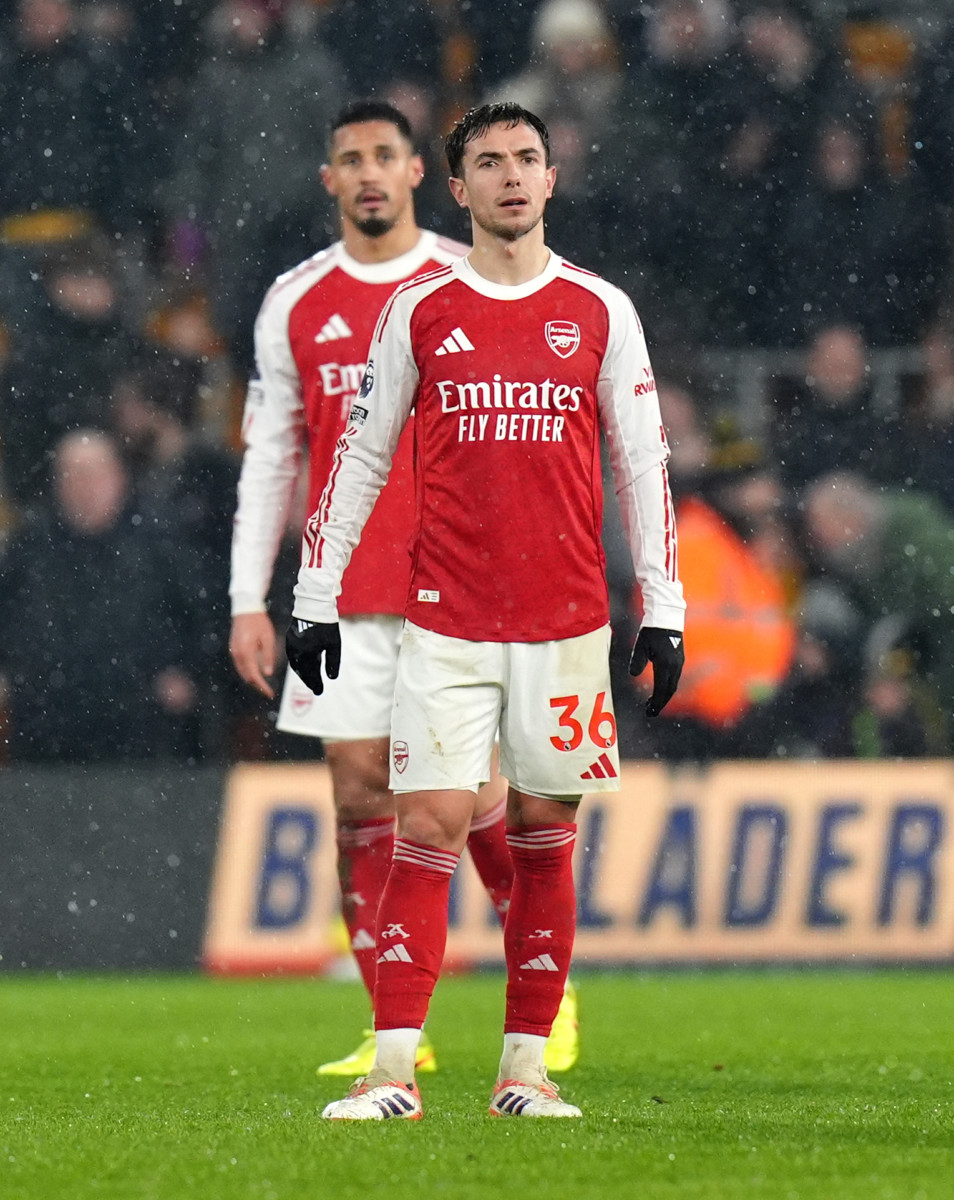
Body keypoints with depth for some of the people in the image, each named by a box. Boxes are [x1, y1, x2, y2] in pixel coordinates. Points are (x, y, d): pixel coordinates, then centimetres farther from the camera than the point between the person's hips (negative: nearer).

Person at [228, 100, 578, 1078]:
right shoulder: (294, 305, 7)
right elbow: (270, 457, 10)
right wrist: (248, 600, 4)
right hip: (345, 594, 2)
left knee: (474, 793, -5)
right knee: (360, 794, -2)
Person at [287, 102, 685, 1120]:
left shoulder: (599, 312, 6)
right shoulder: (418, 310, 5)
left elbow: (642, 463, 8)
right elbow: (361, 456, 9)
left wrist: (663, 610, 3)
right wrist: (315, 597, 5)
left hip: (567, 620, 1)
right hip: (445, 615, -1)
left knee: (544, 835, 4)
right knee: (430, 826, -9)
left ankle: (525, 1068, 10)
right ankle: (393, 1068, -10)